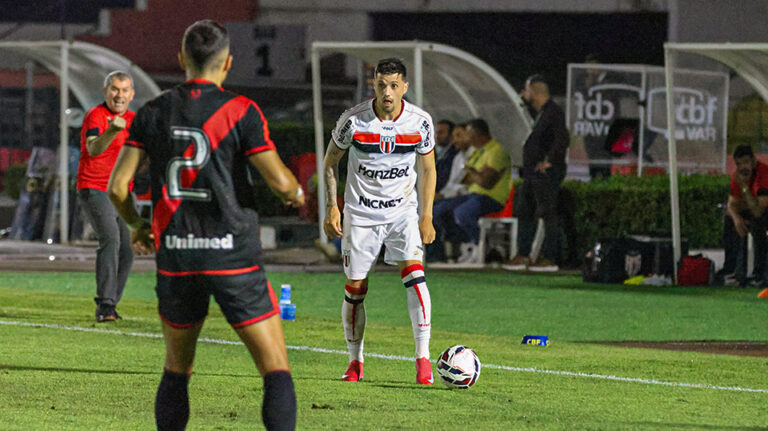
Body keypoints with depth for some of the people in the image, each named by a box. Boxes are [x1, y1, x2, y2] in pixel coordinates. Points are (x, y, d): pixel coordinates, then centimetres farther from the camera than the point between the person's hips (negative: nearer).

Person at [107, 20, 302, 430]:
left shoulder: (153, 113, 5)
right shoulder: (240, 111, -6)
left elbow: (117, 186, 4)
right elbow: (280, 181, -7)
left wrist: (137, 226, 24)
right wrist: (297, 193, 17)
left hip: (175, 257, 4)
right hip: (233, 257, -4)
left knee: (176, 370, 19)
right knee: (276, 370, -2)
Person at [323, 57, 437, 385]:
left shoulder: (419, 122, -8)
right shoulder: (354, 120, -13)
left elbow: (427, 168, 5)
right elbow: (331, 160, 1)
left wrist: (426, 216, -1)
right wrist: (331, 207, -5)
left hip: (402, 210, 0)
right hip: (360, 212, 0)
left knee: (413, 272, -19)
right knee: (355, 288, 1)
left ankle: (423, 358, -19)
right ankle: (355, 361, 20)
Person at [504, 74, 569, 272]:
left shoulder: (553, 112, -14)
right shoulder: (540, 113, 18)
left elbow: (561, 139, -24)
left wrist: (548, 160, -24)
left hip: (547, 173, -11)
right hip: (532, 171, 11)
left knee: (548, 214, -7)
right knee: (524, 211, 12)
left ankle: (549, 258, -6)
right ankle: (523, 255, 17)